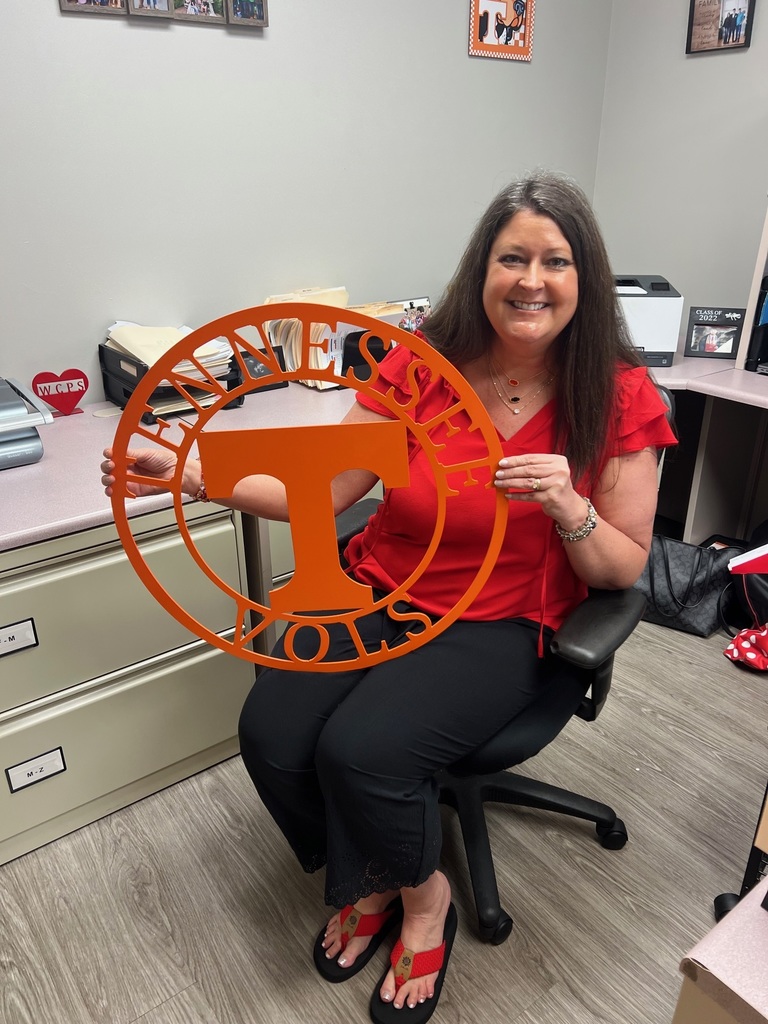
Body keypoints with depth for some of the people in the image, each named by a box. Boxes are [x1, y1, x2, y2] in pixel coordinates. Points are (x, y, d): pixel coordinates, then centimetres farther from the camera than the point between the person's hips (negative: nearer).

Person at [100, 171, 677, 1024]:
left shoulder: (618, 396, -8)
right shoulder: (421, 362, -4)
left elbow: (624, 569, -4)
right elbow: (321, 489, -3)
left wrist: (568, 509, -25)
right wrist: (191, 475, -14)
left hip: (504, 624, -3)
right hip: (381, 592, 3)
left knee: (362, 749, -24)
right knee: (271, 734, -15)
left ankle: (420, 898, 14)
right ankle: (368, 885, 19)